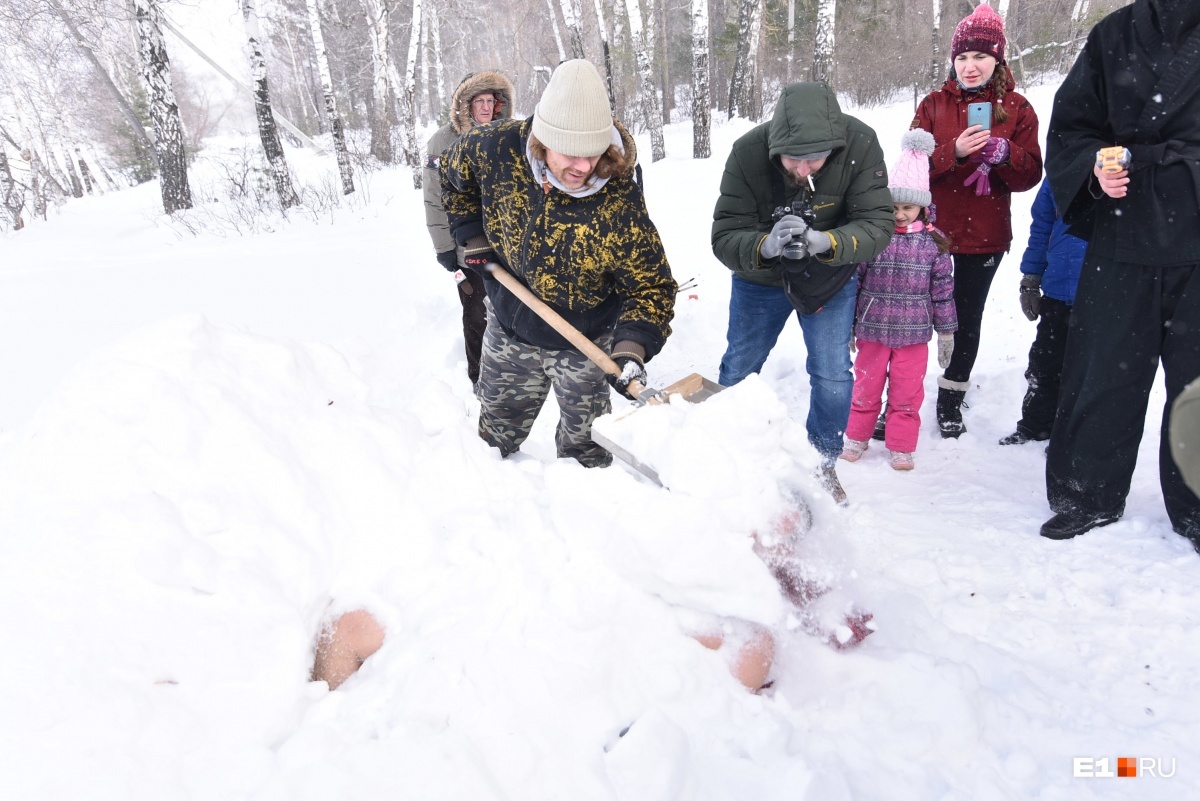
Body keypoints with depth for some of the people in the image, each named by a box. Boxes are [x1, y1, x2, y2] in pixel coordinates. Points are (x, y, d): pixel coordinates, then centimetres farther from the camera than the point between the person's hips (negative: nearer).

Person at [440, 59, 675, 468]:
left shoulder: (621, 204, -30)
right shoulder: (496, 147, -21)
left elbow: (651, 286, -21)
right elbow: (454, 170, 4)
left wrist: (634, 346, -35)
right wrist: (473, 235, -3)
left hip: (583, 346, -3)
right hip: (509, 331, 3)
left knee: (584, 449, 15)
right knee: (494, 435, 23)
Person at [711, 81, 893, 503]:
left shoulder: (861, 145, -29)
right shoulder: (747, 153, -30)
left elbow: (877, 224, -29)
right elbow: (724, 237, -29)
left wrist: (824, 242, -48)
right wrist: (766, 246, -50)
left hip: (830, 277, 0)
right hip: (760, 276, 1)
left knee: (832, 374, -4)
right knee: (737, 370, 12)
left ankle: (824, 463, 21)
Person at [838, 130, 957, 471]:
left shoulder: (933, 243, -3)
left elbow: (943, 290, 3)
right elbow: (854, 281, 0)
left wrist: (946, 332, 5)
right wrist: (848, 325, 1)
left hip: (913, 333, 0)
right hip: (872, 330, 0)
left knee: (907, 393, 9)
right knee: (866, 388, 13)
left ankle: (900, 446, 23)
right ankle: (857, 436, 31)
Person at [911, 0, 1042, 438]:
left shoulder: (1016, 108, 4)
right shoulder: (934, 104, 4)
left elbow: (1031, 173, 1)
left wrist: (1004, 153, -20)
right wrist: (953, 152, -23)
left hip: (984, 235, 1)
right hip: (931, 226, 0)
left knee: (968, 317, 9)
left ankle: (951, 402, 25)